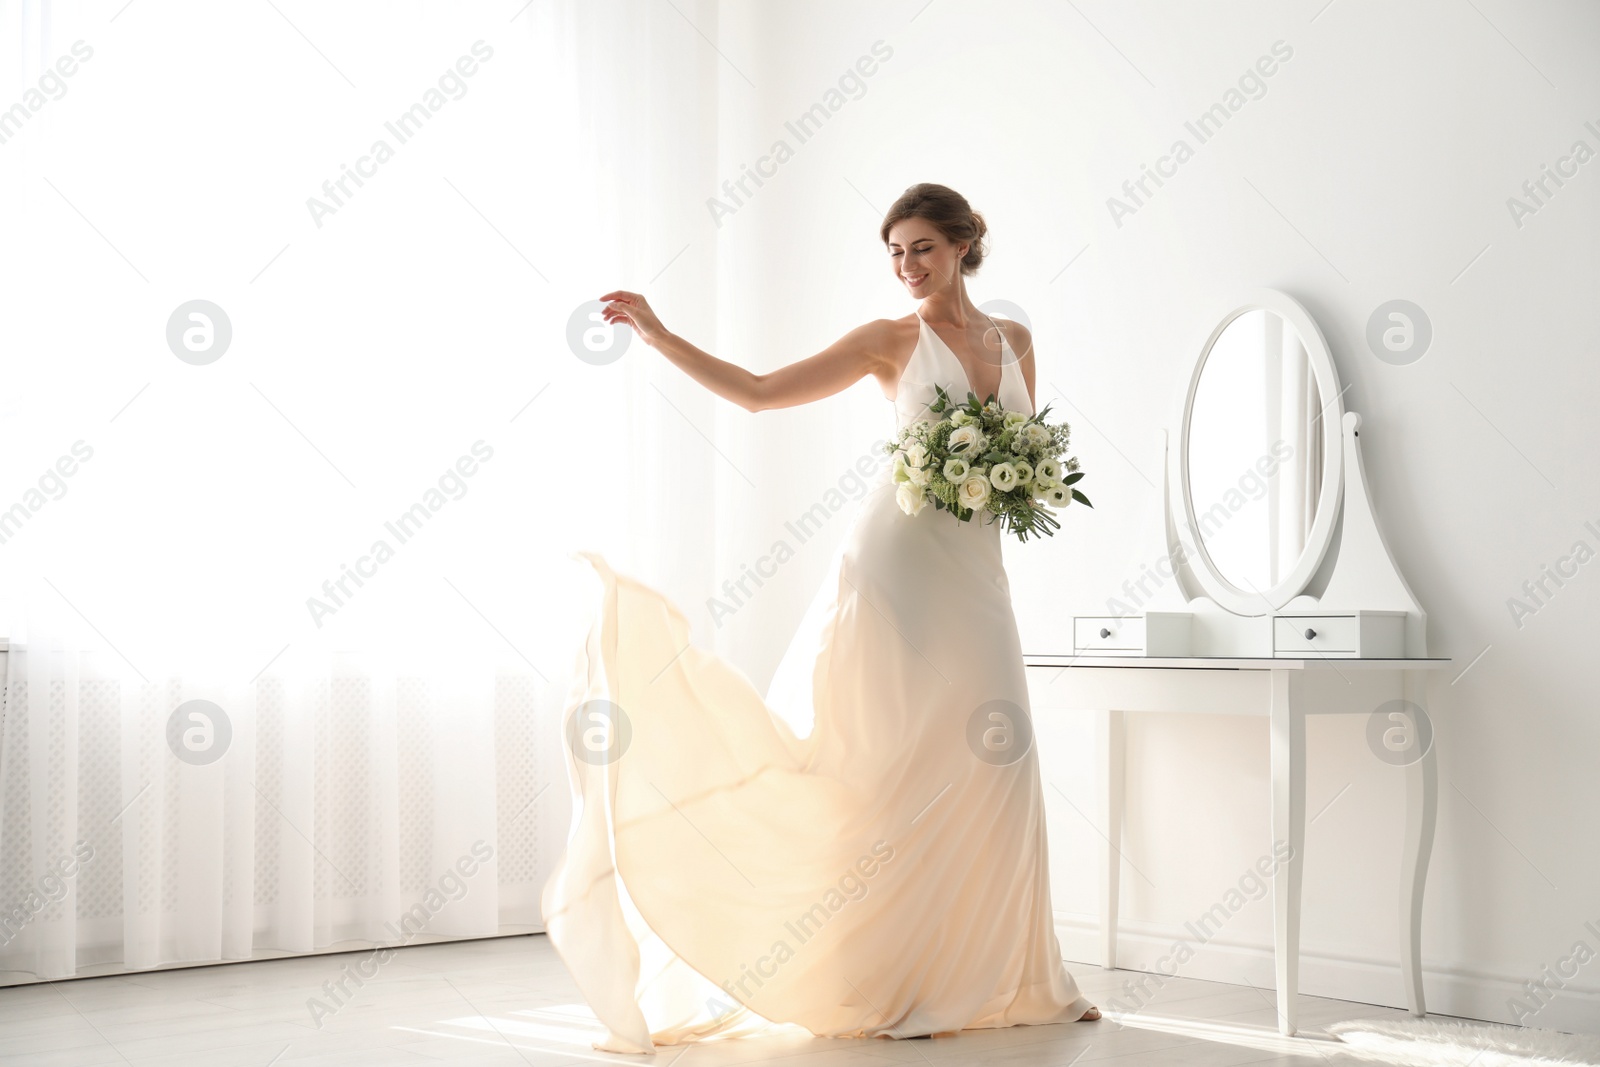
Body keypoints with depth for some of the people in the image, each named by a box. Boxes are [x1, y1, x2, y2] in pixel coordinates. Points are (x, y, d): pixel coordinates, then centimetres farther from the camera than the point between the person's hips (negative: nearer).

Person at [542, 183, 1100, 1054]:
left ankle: (1000, 974, 13)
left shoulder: (1014, 341, 14)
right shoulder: (892, 340, 2)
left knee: (987, 766, 3)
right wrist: (659, 337, -7)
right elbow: (759, 392, -1)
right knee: (884, 762, -5)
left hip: (974, 574, 4)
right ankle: (887, 979, 1)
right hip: (896, 563, -4)